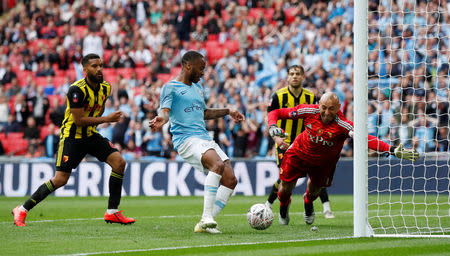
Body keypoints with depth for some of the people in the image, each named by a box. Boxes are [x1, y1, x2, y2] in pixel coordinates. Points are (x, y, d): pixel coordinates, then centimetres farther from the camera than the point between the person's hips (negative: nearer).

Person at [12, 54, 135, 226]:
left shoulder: (105, 88, 3)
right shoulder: (77, 90, -21)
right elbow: (79, 120, -23)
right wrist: (106, 119, -21)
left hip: (91, 135, 7)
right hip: (72, 136, -7)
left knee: (119, 162, -10)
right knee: (60, 179, -12)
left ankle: (112, 213, -2)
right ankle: (22, 210, 2)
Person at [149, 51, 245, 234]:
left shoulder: (197, 86, 26)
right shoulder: (171, 87, 1)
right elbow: (165, 110, -14)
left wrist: (227, 112, 40)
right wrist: (161, 119, -36)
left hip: (206, 139, 9)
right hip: (186, 139, -9)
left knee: (230, 180, -7)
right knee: (218, 164, -34)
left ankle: (205, 223, -6)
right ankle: (206, 217, -37)